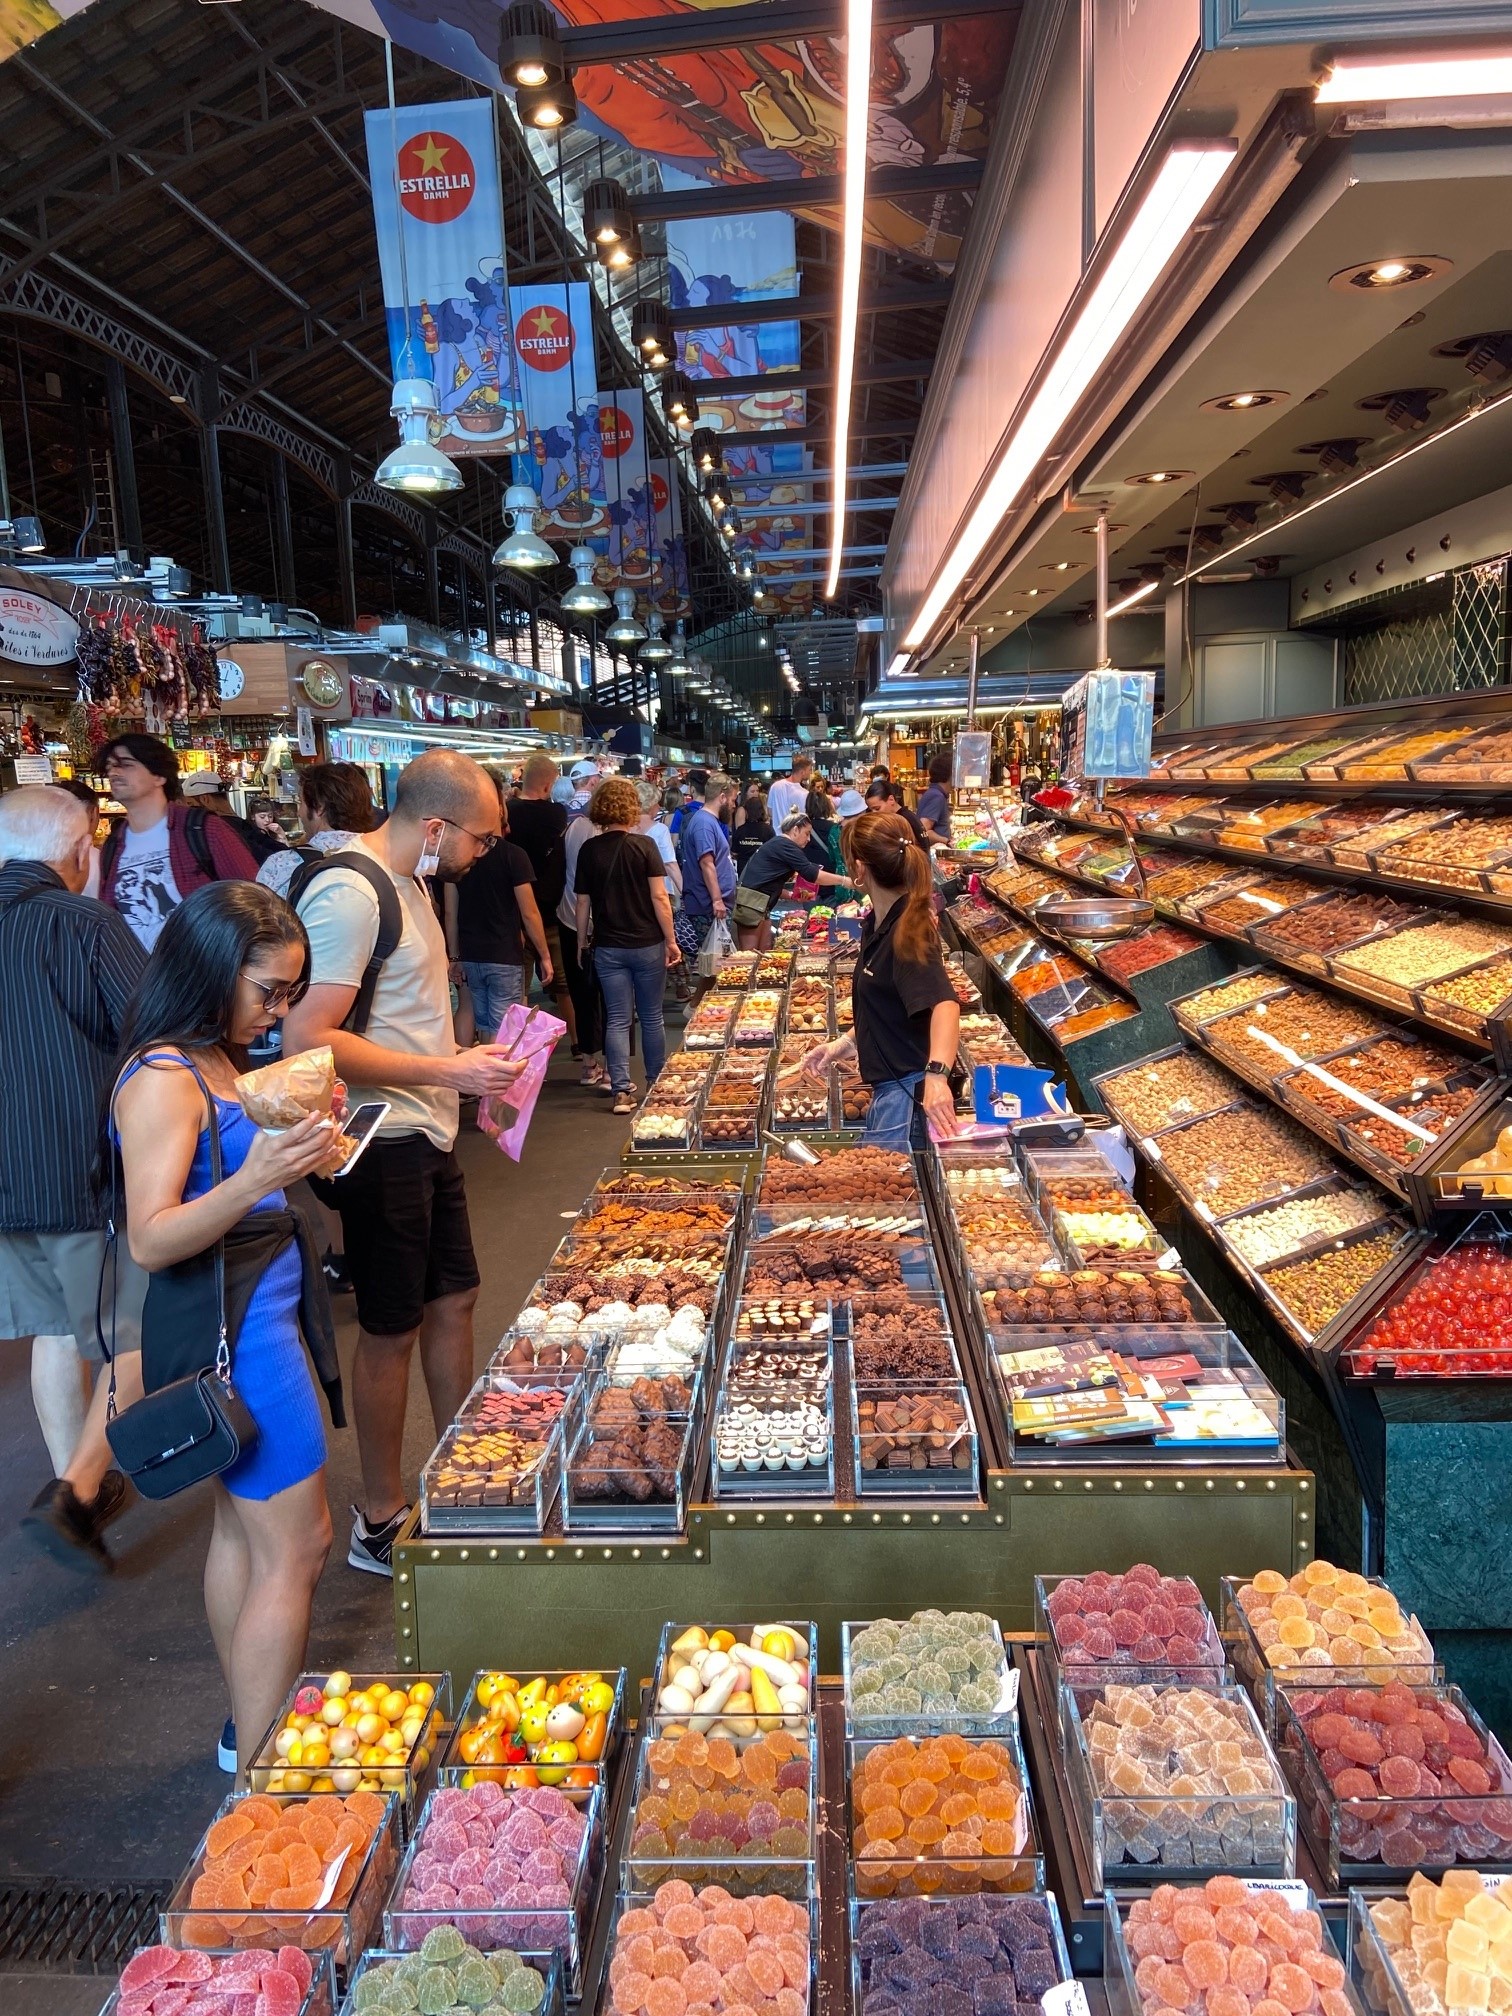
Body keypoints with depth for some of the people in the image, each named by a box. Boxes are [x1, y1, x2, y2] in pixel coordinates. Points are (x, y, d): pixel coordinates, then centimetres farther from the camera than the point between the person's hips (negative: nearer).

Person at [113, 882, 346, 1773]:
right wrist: (253, 1181, -41)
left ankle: (251, 1728, 34)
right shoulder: (163, 1079, -20)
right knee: (297, 1547, -2)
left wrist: (295, 1145, 7)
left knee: (243, 1527, 19)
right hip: (231, 1329, -9)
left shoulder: (217, 1061, 8)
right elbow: (150, 1240, -26)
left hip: (261, 1312, 10)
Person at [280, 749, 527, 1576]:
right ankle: (381, 1522, 22)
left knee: (452, 1299, 18)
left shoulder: (404, 881, 11)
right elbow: (306, 1039, -26)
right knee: (391, 1326, 4)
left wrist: (469, 1063, 9)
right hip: (384, 1142, -10)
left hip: (428, 1134, 10)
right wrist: (447, 1071, -26)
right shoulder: (349, 893, -20)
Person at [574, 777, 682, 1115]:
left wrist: (581, 942, 14)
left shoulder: (589, 850, -2)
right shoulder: (643, 845, -9)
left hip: (608, 947, 1)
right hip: (647, 944, -1)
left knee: (617, 1019, 5)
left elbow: (583, 902, 1)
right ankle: (657, 1085, 22)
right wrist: (671, 940, -3)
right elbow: (659, 897, -10)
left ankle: (621, 1090, -2)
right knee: (651, 1017, 12)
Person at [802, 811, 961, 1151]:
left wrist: (936, 1074, -51)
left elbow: (943, 1004, -38)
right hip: (888, 1089, 10)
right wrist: (846, 1044, 15)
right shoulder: (877, 924, 7)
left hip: (909, 1092, -10)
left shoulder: (908, 932, -22)